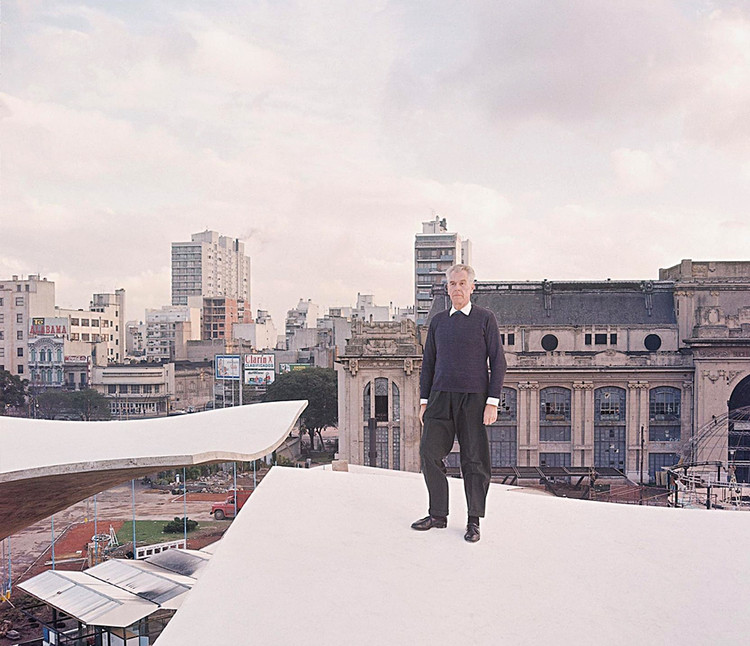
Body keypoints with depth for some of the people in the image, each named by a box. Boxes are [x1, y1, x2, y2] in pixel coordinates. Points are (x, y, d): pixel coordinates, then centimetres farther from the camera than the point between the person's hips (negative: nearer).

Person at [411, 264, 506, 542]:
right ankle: (438, 515, 13)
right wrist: (424, 402, 10)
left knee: (474, 459, 1)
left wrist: (493, 402, -9)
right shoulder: (437, 321, 13)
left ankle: (474, 521, 15)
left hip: (474, 397, -3)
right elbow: (428, 362, 15)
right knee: (430, 452, -2)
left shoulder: (485, 318, 2)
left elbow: (497, 362, -1)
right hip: (441, 396, 4)